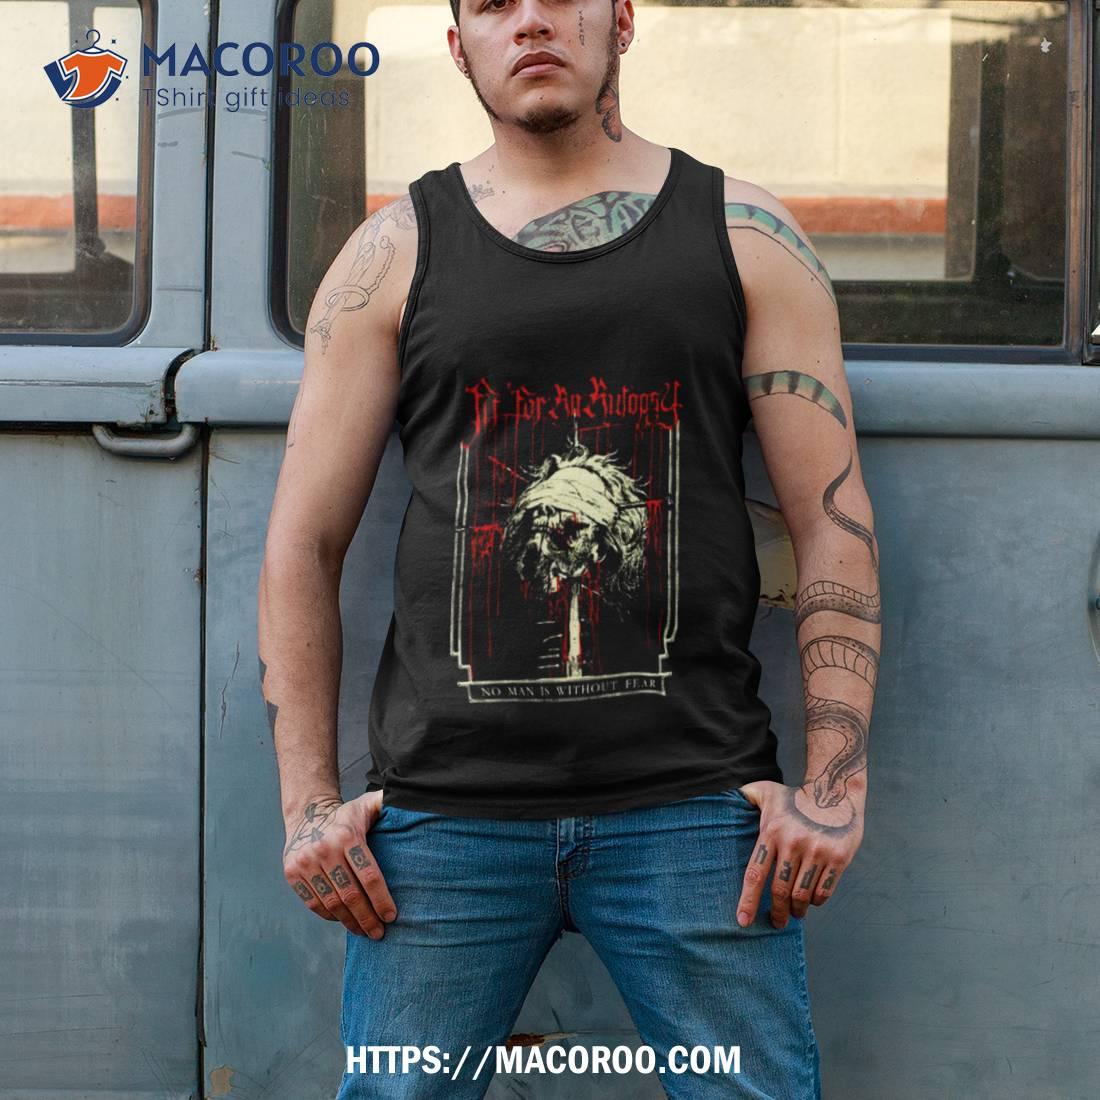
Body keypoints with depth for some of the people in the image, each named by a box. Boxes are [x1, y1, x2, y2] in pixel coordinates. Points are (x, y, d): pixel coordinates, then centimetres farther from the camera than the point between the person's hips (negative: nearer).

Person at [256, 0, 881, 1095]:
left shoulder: (745, 235, 7)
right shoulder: (397, 253, 7)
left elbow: (833, 521, 4)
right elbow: (304, 542, 7)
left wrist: (835, 780, -4)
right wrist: (309, 800, 0)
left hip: (692, 804, 0)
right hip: (442, 813, 1)